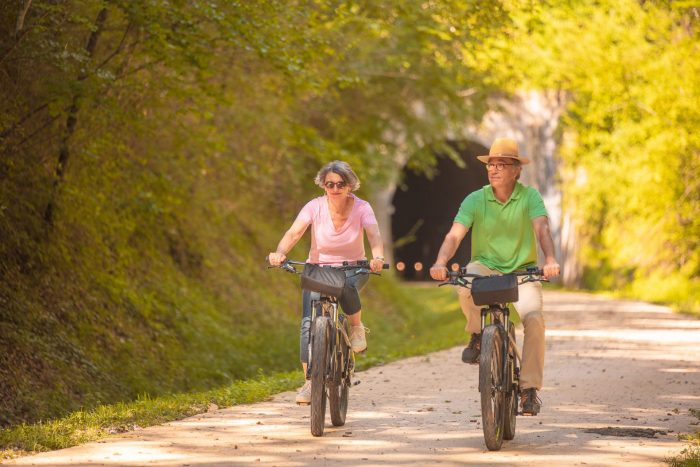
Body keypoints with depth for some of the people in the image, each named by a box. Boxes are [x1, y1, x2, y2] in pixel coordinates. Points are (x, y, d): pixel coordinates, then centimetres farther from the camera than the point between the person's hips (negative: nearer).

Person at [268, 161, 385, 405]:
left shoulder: (361, 208, -11)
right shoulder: (315, 207, -12)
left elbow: (374, 235, -27)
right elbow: (294, 232, -24)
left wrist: (377, 257, -49)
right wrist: (280, 252, -45)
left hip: (353, 269, -1)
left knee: (346, 286, -38)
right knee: (309, 323, -17)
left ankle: (357, 328, -9)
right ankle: (309, 382, -8)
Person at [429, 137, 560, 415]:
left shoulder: (529, 196, -7)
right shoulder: (475, 200, -5)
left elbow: (542, 229, -23)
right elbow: (455, 235, -16)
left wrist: (550, 260, -43)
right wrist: (441, 262, -36)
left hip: (522, 270, -1)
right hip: (485, 267, 1)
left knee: (534, 318, -26)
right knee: (464, 285, -34)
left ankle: (530, 387, -13)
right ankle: (477, 335, -4)